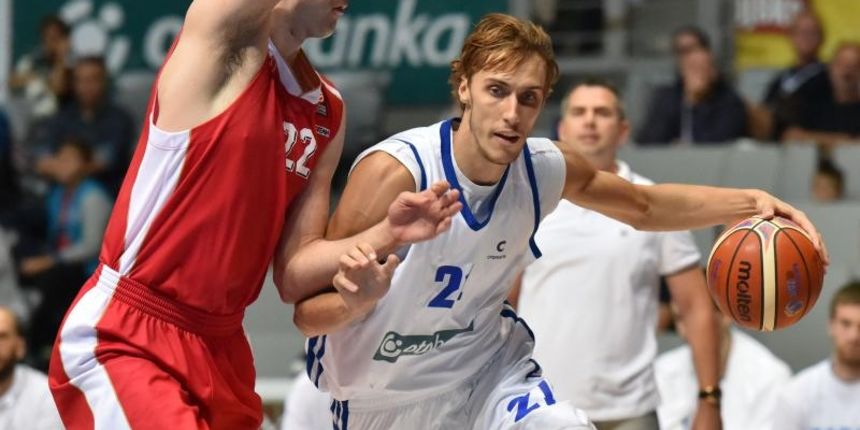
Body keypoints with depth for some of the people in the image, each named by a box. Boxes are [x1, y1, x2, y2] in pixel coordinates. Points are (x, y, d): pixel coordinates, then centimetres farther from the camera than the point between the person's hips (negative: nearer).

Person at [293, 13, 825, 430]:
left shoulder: (545, 169, -11)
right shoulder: (394, 172, -27)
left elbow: (644, 205, 11)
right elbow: (308, 314, -23)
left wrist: (752, 202, -3)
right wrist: (358, 300, -46)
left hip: (486, 371, 3)